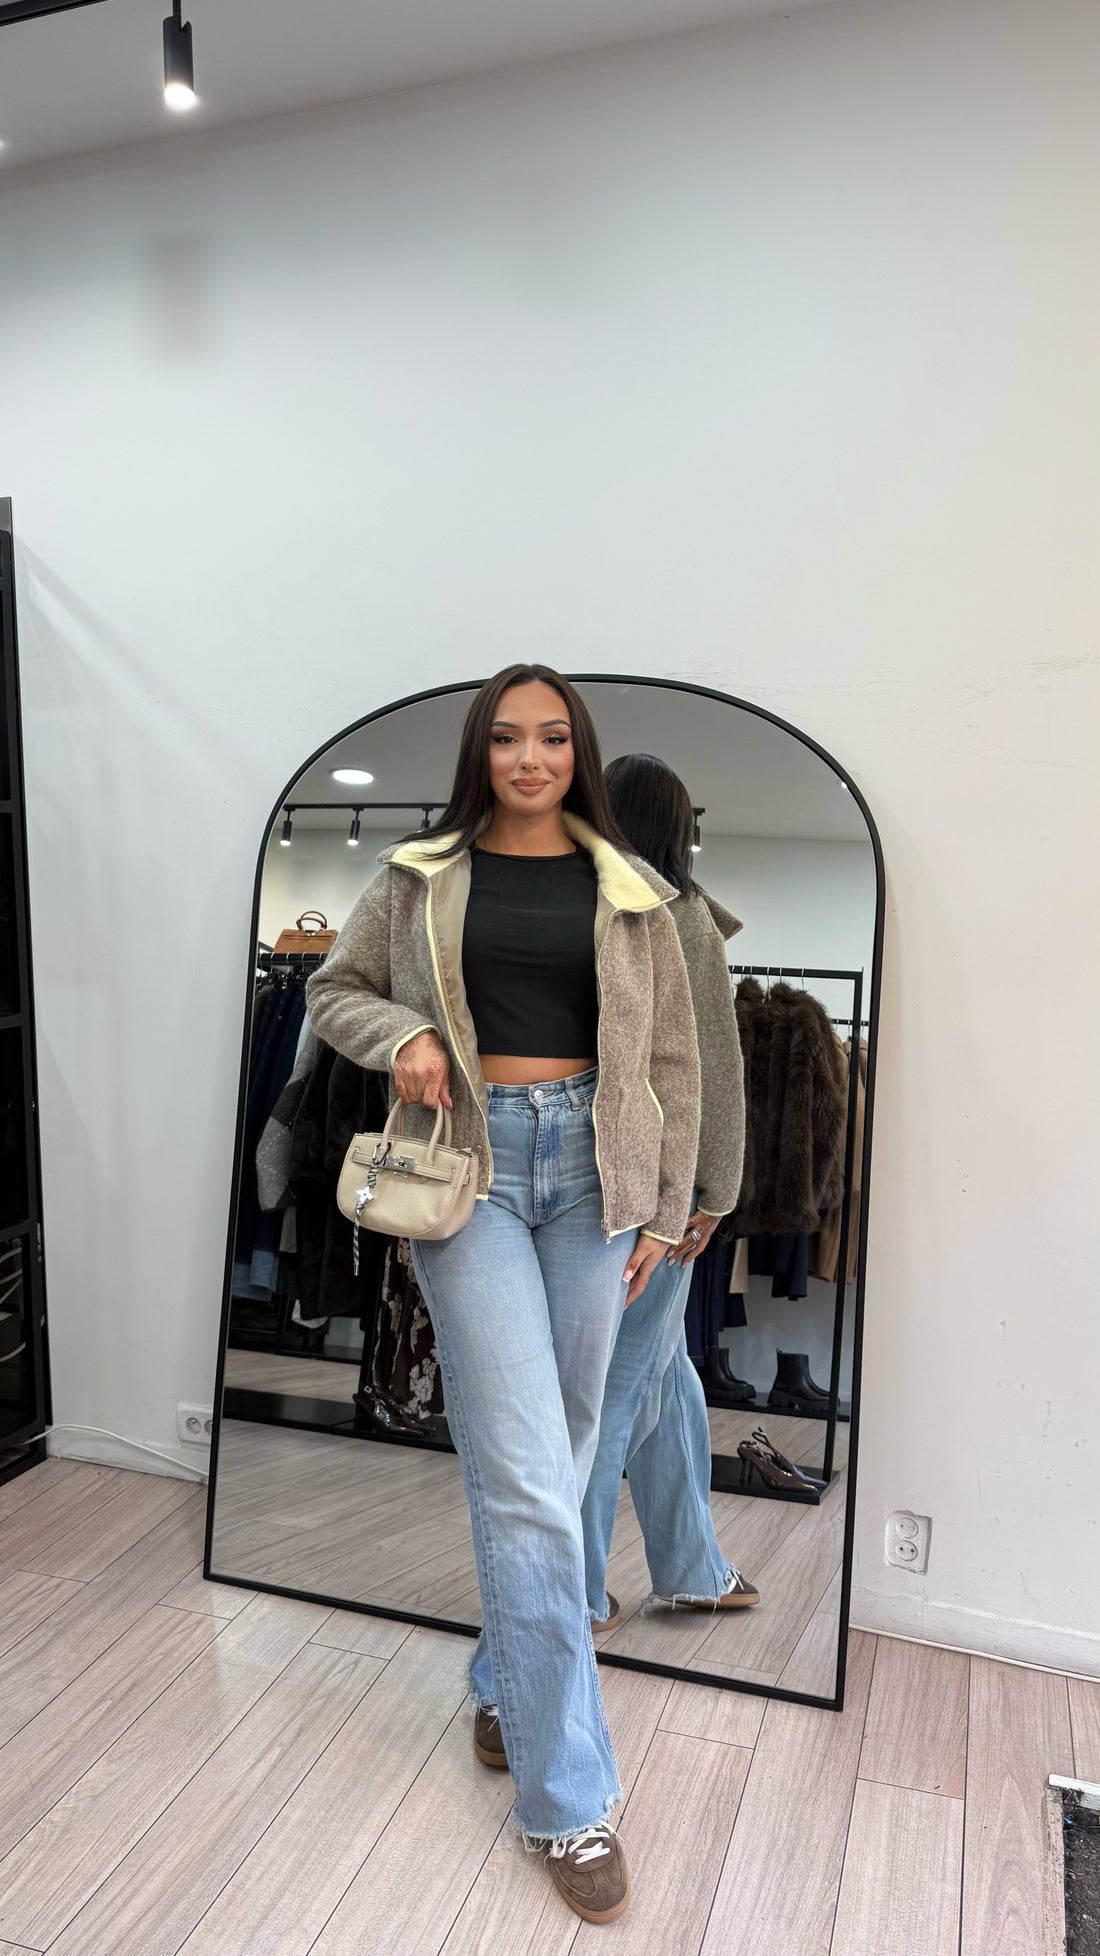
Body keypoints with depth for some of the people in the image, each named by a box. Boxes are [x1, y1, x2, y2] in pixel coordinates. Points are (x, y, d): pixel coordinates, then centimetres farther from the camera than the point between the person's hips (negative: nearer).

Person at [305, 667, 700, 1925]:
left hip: (590, 1169, 3)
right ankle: (567, 1799, 10)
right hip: (470, 1164, -2)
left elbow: (669, 1057, 8)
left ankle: (504, 1682, 39)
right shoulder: (419, 877, 4)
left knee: (556, 1456, 13)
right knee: (525, 1481, -5)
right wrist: (402, 1033, -8)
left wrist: (663, 1210, 6)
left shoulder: (628, 892, 6)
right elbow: (334, 990, 14)